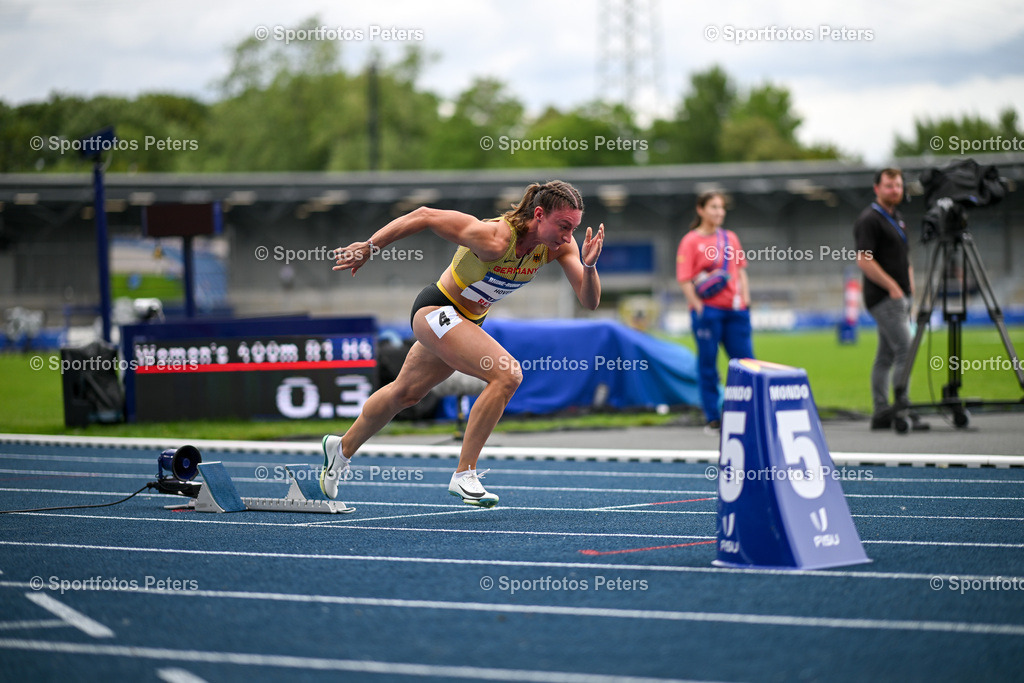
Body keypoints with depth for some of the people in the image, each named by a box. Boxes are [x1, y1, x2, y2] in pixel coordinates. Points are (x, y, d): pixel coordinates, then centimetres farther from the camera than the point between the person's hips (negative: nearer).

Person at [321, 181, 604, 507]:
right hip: (436, 310, -8)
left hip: (469, 320, 8)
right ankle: (464, 476, -18)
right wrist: (369, 247, -19)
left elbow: (590, 301, -16)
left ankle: (342, 448, 49)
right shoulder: (493, 239, -34)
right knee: (507, 374, -26)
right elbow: (425, 216, -27)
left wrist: (589, 265, -36)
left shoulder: (560, 244, -15)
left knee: (406, 392, 26)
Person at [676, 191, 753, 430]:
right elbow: (684, 280, -5)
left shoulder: (731, 238, 14)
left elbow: (741, 271, 18)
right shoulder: (691, 241, -1)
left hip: (735, 309, 5)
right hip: (707, 309, -5)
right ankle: (713, 417, 7)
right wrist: (698, 307, -12)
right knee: (708, 363, 0)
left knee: (745, 360, 3)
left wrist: (745, 299, 7)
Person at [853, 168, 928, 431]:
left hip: (900, 297, 9)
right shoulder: (869, 220, -10)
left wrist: (911, 290, 17)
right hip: (884, 298, -9)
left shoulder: (897, 219, 19)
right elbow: (864, 260, -18)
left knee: (886, 356, 8)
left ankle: (881, 414, 9)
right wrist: (892, 286, -19)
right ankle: (903, 409, -16)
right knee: (905, 350, -16)